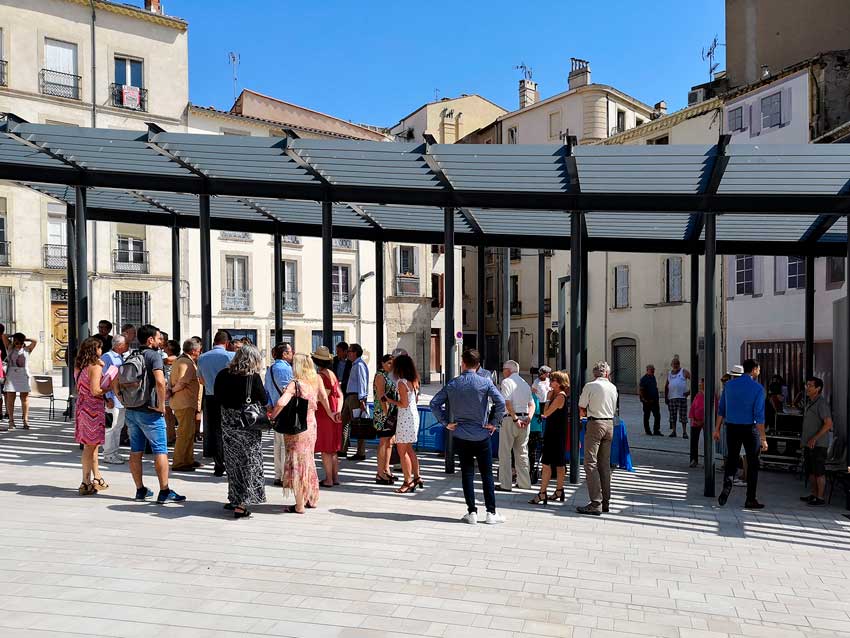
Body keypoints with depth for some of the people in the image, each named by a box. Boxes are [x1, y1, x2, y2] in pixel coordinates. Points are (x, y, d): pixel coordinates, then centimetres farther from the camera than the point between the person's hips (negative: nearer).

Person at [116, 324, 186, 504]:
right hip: (150, 412, -7)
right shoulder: (154, 355, -11)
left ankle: (140, 490, 21)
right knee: (160, 451, -1)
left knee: (135, 451, 12)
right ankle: (164, 492, -1)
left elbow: (115, 384, 13)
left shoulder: (130, 357, 11)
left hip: (130, 412, 7)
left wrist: (126, 403, 14)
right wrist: (161, 405, -15)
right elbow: (160, 382, -25)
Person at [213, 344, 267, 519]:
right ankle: (242, 504, 2)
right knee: (249, 464, 5)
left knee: (233, 463, 17)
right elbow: (264, 401, -6)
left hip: (228, 424, 4)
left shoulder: (223, 375, -1)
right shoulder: (254, 377, -14)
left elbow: (217, 398, 9)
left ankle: (235, 499, 27)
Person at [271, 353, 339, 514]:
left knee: (297, 463, 2)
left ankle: (299, 505, 7)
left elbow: (281, 403, -28)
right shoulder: (316, 380, 0)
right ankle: (312, 499, 31)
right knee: (308, 461, 20)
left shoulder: (295, 384, -16)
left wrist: (272, 416, -12)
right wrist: (330, 413, 21)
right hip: (311, 425, 6)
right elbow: (324, 398, 6)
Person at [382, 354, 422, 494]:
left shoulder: (402, 382, -17)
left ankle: (408, 482, 3)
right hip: (414, 416, 9)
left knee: (402, 451, -1)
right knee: (408, 449, 19)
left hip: (406, 418, -9)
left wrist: (389, 400, -7)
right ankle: (417, 477, 25)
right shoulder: (414, 381, 9)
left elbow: (404, 404, -18)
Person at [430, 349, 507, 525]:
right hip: (481, 436, -1)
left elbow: (434, 403, -2)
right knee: (487, 474, 7)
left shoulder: (453, 384, -1)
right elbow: (500, 402, -17)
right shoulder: (485, 382, -7)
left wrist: (446, 422, 3)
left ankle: (472, 512, 10)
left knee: (467, 474, 9)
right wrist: (493, 423, -6)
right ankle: (491, 513, 11)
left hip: (461, 436, 2)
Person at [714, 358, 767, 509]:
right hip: (749, 429, -3)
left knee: (731, 460, 16)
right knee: (752, 463, 8)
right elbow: (759, 415, -13)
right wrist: (763, 438, -10)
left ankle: (727, 485, -8)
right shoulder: (757, 388, -10)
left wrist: (717, 429, 14)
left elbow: (721, 409, 6)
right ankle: (750, 500, 13)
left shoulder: (729, 384, 3)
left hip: (732, 428, 3)